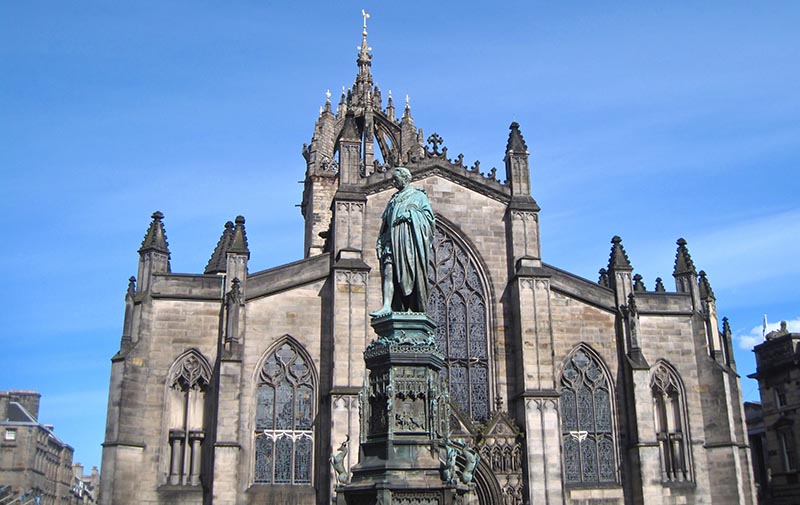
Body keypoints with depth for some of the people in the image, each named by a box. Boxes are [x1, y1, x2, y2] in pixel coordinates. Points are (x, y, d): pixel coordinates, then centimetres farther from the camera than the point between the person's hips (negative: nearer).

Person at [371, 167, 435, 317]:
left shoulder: (419, 196, 14)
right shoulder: (393, 200, 29)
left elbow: (429, 215, 2)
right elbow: (386, 222, 24)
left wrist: (410, 215, -10)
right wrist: (380, 242, 11)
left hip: (411, 238, -4)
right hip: (393, 238, 4)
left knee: (411, 274, -10)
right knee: (388, 270, -14)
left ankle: (412, 308, -8)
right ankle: (387, 306, -23)